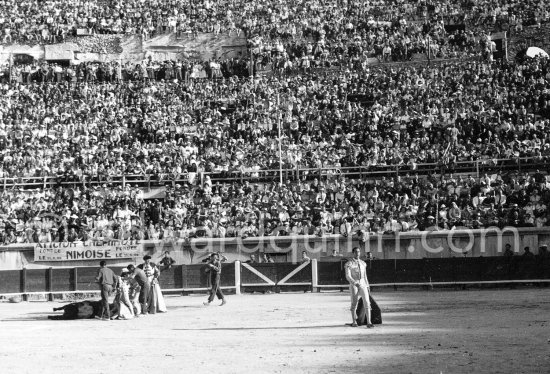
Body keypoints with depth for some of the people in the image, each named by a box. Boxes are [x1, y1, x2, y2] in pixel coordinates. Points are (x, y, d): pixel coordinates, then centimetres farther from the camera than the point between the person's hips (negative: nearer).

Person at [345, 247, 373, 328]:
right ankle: (354, 322, 18)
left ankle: (369, 322, -18)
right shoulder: (349, 264, -2)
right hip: (353, 285, -3)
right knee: (354, 303, 2)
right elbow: (348, 276, -11)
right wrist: (355, 283, -26)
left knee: (367, 302, -12)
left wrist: (367, 286, 13)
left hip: (363, 284, 3)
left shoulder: (363, 263, 13)